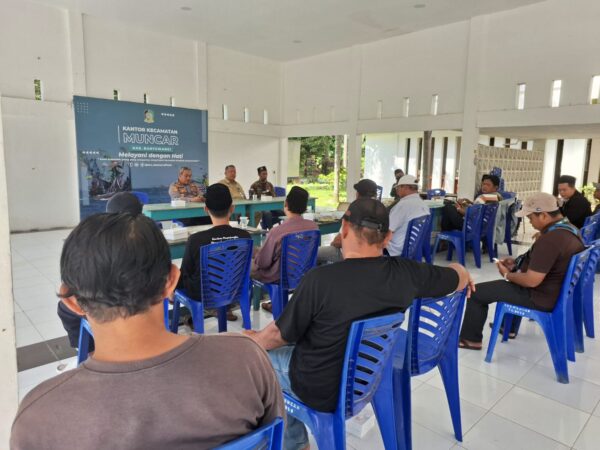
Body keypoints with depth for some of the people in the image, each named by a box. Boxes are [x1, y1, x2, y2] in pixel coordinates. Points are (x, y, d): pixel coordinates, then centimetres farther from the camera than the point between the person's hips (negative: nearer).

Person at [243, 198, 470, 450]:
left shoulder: (321, 279, -30)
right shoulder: (405, 273, -17)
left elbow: (281, 335, -15)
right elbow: (461, 277, 2)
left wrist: (254, 340, 7)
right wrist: (458, 269, 26)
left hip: (322, 391, -5)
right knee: (293, 345, 27)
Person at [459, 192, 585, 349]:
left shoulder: (549, 239, -31)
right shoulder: (569, 228, 2)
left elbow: (531, 281, -29)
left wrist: (507, 275, -11)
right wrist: (517, 262, 7)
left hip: (542, 297, -10)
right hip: (559, 289, 10)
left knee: (477, 292, -3)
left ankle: (471, 339, 15)